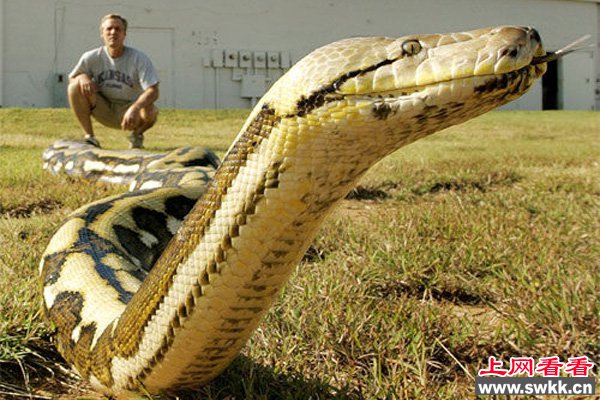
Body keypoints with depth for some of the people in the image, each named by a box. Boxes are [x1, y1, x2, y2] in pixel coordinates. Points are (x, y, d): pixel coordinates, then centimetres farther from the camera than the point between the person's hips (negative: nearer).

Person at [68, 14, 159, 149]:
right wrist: (82, 77, -22)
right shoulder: (91, 57, -6)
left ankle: (137, 135, 4)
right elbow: (71, 79, 4)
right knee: (76, 85, -20)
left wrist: (134, 109, -43)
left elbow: (153, 91, -24)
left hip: (128, 112, -2)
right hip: (104, 111, 2)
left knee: (150, 111, -35)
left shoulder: (139, 59, -14)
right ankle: (89, 138, -9)